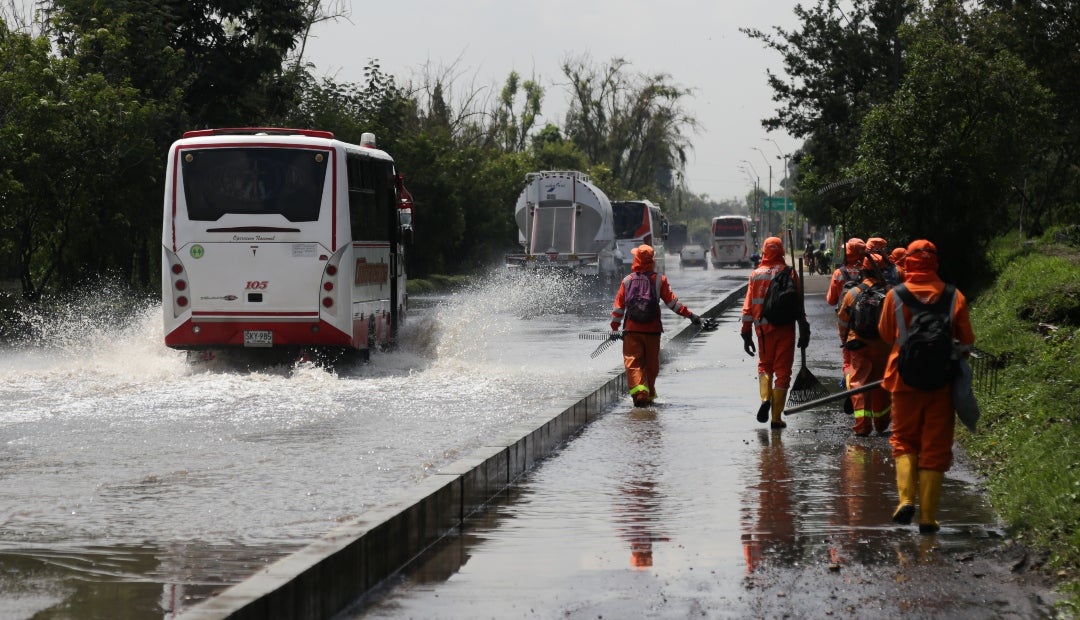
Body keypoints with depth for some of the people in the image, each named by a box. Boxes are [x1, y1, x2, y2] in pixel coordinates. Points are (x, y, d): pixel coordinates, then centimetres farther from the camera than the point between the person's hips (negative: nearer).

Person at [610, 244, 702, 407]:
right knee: (651, 363, 14)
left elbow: (619, 305, 3)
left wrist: (614, 327, 11)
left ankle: (639, 392, -23)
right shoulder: (660, 279, -1)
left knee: (633, 362, -3)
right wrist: (689, 315, 3)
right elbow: (671, 301, -3)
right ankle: (650, 394, 24)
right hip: (652, 329, 1)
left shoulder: (627, 280, 1)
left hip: (632, 329, -1)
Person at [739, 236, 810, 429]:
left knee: (764, 365, 21)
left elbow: (748, 307, 1)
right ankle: (776, 417, 4)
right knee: (783, 370, 6)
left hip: (763, 328, 2)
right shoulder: (789, 273, -5)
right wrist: (804, 330, 0)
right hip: (785, 329, -2)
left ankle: (765, 398, -6)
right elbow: (798, 304, -5)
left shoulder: (756, 274, 1)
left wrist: (746, 334, 7)